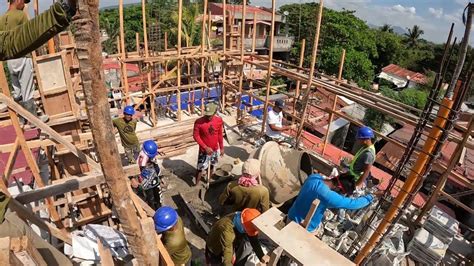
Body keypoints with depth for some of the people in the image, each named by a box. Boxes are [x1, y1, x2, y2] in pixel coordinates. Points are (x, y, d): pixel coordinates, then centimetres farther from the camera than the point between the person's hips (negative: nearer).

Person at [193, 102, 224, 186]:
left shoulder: (219, 121, -10)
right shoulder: (199, 122, -21)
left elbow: (220, 135, 2)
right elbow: (196, 136, -14)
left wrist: (221, 148, 6)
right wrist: (205, 147, -19)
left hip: (215, 149, 4)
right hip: (204, 150, -4)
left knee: (211, 166, 22)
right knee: (200, 169, 2)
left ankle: (208, 181, 45)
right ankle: (196, 185, 23)